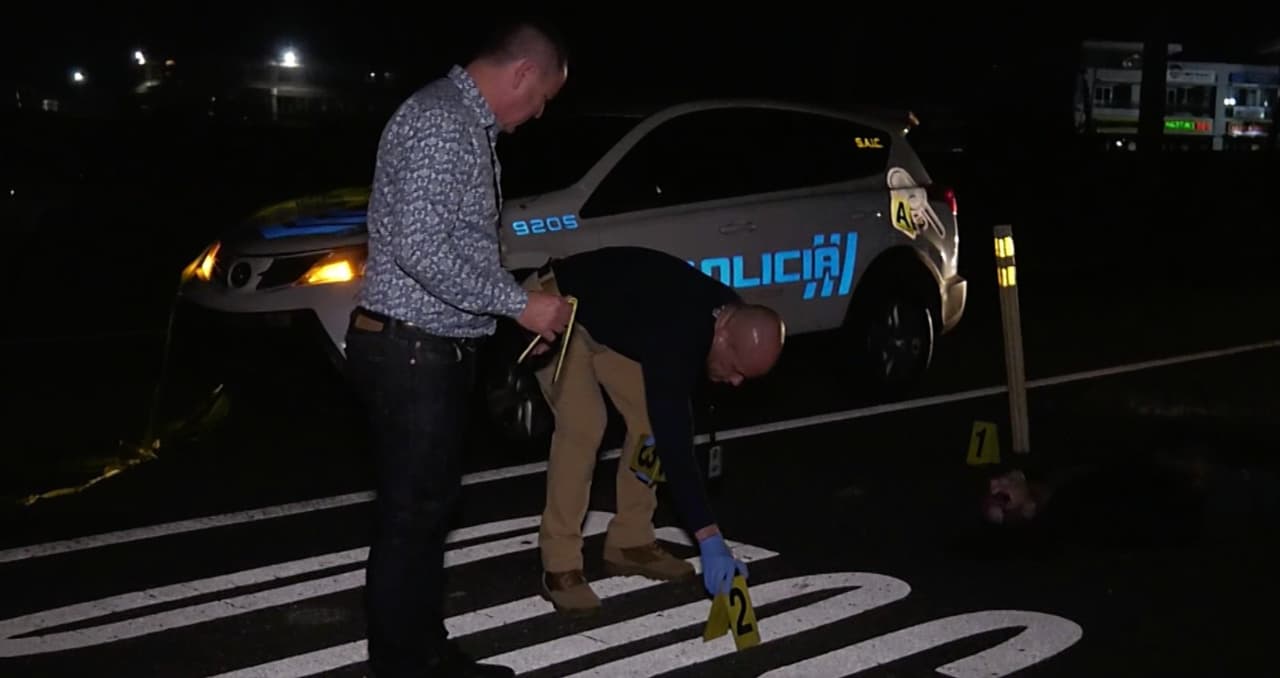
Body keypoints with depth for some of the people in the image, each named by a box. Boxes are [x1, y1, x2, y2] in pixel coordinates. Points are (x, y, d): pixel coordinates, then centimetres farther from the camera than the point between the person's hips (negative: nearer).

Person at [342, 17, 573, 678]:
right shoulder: (441, 121, -18)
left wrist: (520, 304, 16)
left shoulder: (466, 124, 15)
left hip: (433, 348, 11)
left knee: (431, 504, 17)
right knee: (408, 516, -3)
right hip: (409, 351, -11)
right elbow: (418, 246, -27)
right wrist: (518, 303, -20)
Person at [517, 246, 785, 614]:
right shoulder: (675, 335, -39)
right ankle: (560, 567, -15)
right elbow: (674, 442, -40)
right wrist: (710, 539, -40)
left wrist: (659, 429, -8)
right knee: (583, 424, -22)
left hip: (611, 317, 8)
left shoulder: (731, 314, -13)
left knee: (650, 418, 1)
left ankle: (630, 543, 13)